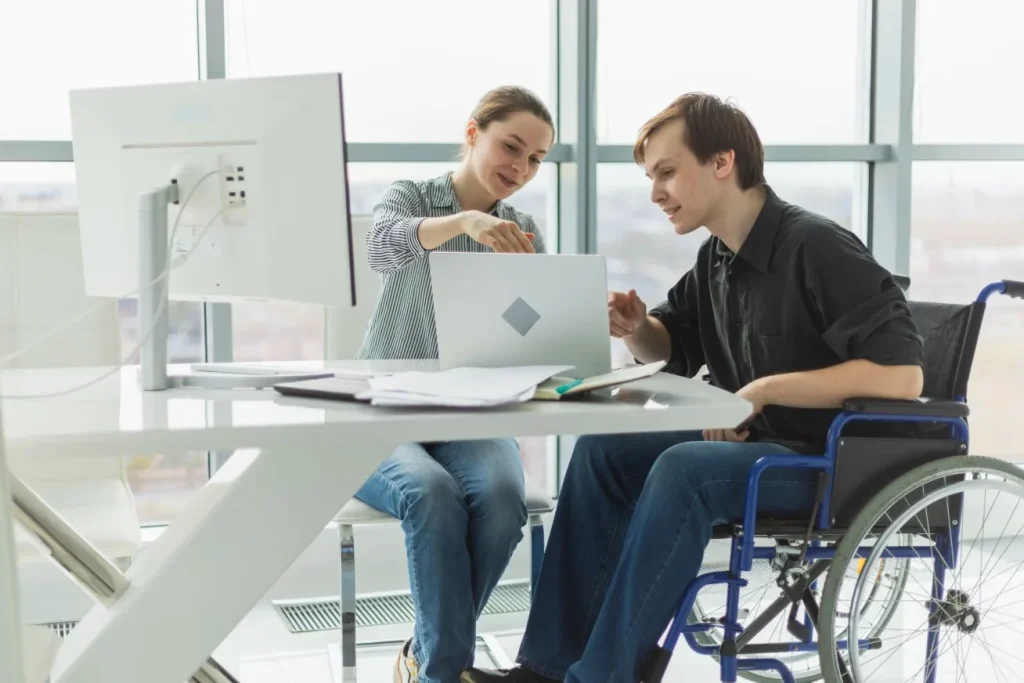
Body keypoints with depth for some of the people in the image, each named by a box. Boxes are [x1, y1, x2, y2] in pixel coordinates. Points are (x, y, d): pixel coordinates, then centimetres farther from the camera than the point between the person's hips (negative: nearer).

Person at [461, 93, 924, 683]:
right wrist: (636, 328, -2)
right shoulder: (718, 258, 7)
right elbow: (671, 348, 23)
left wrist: (765, 389, -24)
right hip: (756, 443, 9)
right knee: (602, 449, -3)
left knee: (684, 468, -31)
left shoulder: (818, 248, -19)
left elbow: (901, 375, -26)